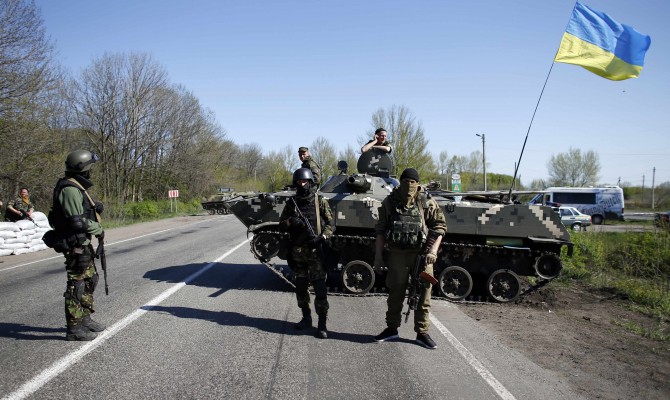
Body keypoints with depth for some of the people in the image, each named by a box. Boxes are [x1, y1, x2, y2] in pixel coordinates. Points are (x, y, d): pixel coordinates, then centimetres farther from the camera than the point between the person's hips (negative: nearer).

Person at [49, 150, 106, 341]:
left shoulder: (77, 187, 14)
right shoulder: (70, 189, -19)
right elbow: (78, 221, -23)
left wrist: (94, 208, 4)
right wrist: (99, 229, -11)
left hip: (83, 243, 11)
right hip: (76, 244, -11)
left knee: (90, 280, 19)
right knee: (77, 284, -4)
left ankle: (85, 319, 31)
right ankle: (74, 328, 5)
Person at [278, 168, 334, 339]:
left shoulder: (320, 201, 0)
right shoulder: (291, 203, 8)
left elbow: (331, 224, 2)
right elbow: (281, 225, 9)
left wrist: (323, 236, -15)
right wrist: (291, 222, -12)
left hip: (316, 251, -4)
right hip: (297, 252, 4)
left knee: (320, 289, -7)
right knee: (300, 288, 12)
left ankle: (322, 324, -1)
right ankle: (306, 318, 27)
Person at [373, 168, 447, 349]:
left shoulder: (427, 203, -2)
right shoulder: (389, 202, 1)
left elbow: (440, 226, 2)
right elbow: (380, 230, 5)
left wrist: (433, 251, -10)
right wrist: (378, 256, 1)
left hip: (421, 254, -1)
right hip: (397, 254, 1)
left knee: (422, 295, 3)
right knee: (395, 293, 11)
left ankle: (422, 333, 15)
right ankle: (392, 329, 26)